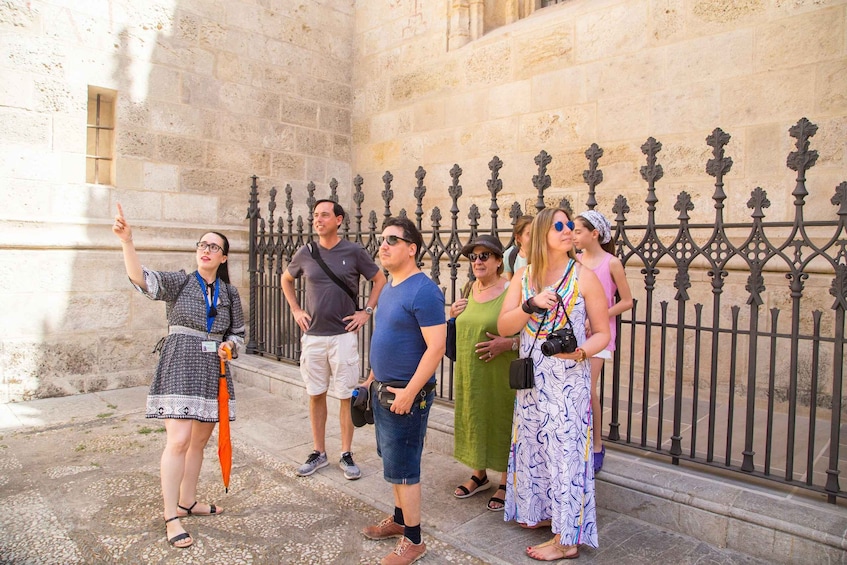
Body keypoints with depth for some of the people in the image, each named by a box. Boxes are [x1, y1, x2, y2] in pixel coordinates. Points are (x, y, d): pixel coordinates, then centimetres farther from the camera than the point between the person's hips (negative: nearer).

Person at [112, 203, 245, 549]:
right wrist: (127, 242, -36)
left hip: (213, 371, 5)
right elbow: (142, 279, -22)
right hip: (180, 368, -4)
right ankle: (171, 517, 0)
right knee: (179, 440, -12)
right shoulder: (179, 282, -2)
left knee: (199, 441, 13)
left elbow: (238, 334, 16)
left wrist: (229, 345, -7)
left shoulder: (230, 293, 8)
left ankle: (187, 502, 30)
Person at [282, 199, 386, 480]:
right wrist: (295, 310, 11)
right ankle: (318, 452, 25)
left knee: (346, 396, 3)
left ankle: (346, 455, 17)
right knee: (315, 395, 11)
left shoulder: (354, 252, -5)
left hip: (344, 335, -3)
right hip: (313, 335, 3)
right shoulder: (306, 253, 3)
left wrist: (367, 311, -1)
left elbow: (380, 280, 5)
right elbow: (286, 279, 20)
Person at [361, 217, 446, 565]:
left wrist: (408, 392, -24)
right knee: (394, 461, 21)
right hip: (384, 391, 9)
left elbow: (436, 347, -24)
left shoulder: (423, 291, -20)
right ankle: (399, 519, 38)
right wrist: (373, 378, 20)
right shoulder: (389, 287, 10)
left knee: (402, 468, 2)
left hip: (406, 395, -9)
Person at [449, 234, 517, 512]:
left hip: (500, 374, -6)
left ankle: (506, 483, 24)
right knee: (473, 421, 16)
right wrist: (452, 315, 2)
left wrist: (508, 344, -26)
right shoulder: (468, 290, 9)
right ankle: (480, 475, 36)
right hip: (468, 372, 6)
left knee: (502, 423, 5)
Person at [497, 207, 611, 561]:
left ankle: (567, 539, 13)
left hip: (569, 378, -4)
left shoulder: (584, 276, -6)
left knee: (565, 448, 0)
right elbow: (503, 326, -1)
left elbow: (602, 333, -3)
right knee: (533, 443, 15)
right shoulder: (524, 277, 4)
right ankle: (540, 509, 37)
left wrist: (581, 351, -23)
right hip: (532, 378, 5)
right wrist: (530, 305, -17)